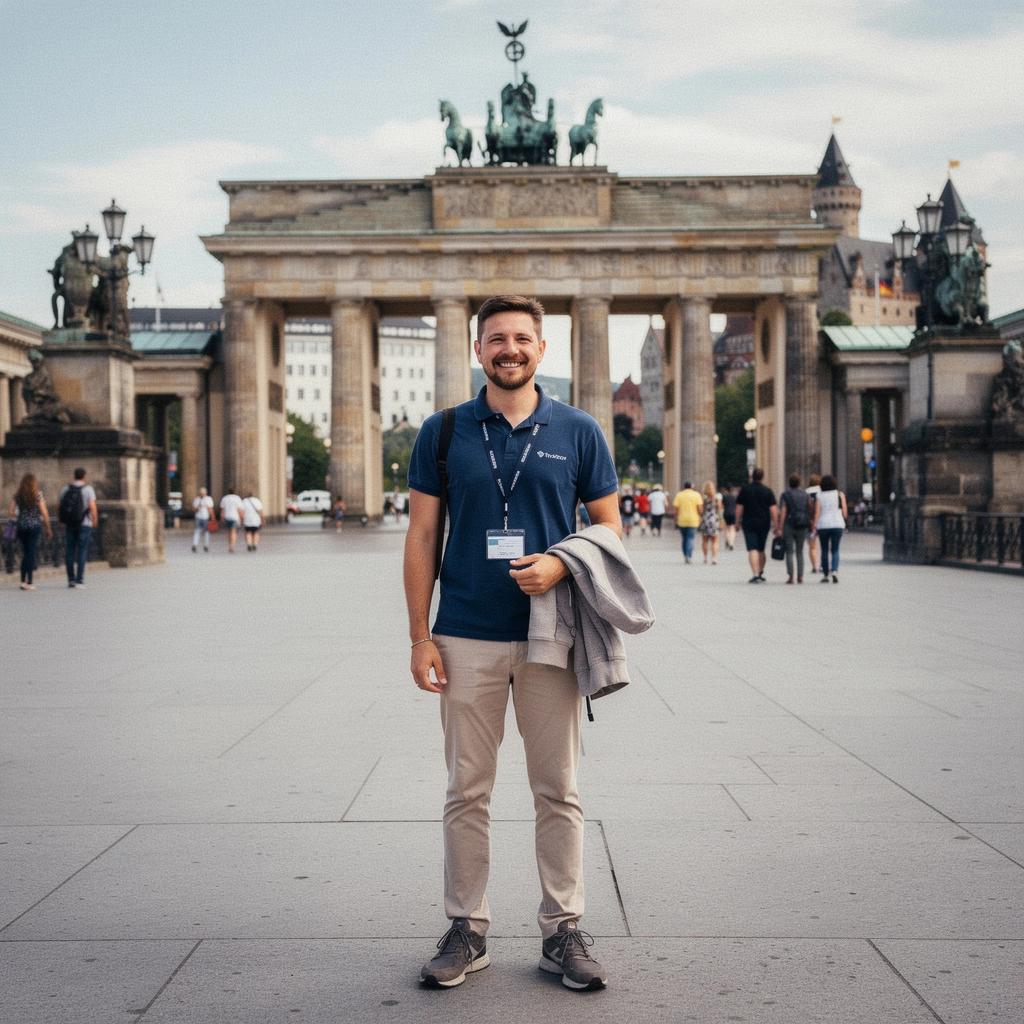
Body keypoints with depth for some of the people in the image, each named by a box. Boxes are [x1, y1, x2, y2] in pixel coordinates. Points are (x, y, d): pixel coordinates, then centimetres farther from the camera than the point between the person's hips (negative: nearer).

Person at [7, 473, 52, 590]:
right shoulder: (38, 495, -5)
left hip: (21, 526, 3)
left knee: (25, 553, 14)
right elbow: (44, 513, -7)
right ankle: (29, 582, -2)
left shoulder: (17, 495, 3)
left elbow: (10, 512, 1)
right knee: (32, 553, 0)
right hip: (35, 526, -3)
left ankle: (23, 581, 10)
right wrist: (48, 528, 2)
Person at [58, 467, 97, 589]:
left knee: (69, 551, 8)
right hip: (84, 524, -3)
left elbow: (59, 505, 2)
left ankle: (71, 579, 8)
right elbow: (92, 507, -13)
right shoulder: (88, 489, -6)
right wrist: (95, 520, 1)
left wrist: (61, 519, 14)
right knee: (82, 551, -1)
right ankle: (79, 579, -5)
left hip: (69, 524, 3)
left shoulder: (65, 489, 4)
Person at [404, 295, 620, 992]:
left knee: (559, 792, 6)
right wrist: (420, 637, -2)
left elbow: (609, 528, 7)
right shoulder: (443, 432, 5)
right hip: (467, 638, 0)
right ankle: (467, 930, 16)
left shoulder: (579, 432, 4)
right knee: (467, 791, 6)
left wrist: (560, 564, -14)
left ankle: (564, 929, 16)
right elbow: (421, 537, 4)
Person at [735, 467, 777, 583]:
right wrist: (775, 524, 0)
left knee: (752, 549, -7)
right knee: (761, 549, 16)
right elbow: (773, 509, -4)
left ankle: (755, 574, -21)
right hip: (764, 524, 2)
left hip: (749, 523, -2)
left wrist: (737, 522, 7)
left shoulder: (745, 489, -2)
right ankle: (760, 573, 26)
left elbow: (739, 508, -2)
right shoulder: (768, 491, 0)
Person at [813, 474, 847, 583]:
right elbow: (844, 511, 0)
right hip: (837, 524, 0)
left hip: (823, 525, 0)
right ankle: (835, 571, -19)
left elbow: (817, 513, -5)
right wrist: (844, 522, 16)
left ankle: (825, 575, 12)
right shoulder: (840, 494, 3)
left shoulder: (820, 496, 2)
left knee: (824, 550, 10)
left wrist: (815, 527, -5)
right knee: (835, 550, 2)